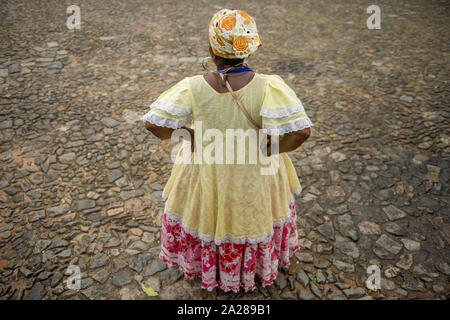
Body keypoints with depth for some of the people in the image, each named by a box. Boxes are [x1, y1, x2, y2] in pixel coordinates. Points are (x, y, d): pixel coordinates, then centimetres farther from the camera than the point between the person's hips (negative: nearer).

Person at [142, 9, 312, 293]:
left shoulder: (192, 88, -25)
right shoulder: (268, 87, -28)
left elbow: (153, 123, -21)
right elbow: (301, 131, -34)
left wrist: (188, 137, -5)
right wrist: (273, 150, -15)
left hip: (204, 171, 1)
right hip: (254, 177, 0)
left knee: (206, 216, 31)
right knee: (252, 217, 30)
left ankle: (205, 266, 59)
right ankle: (252, 269, 58)